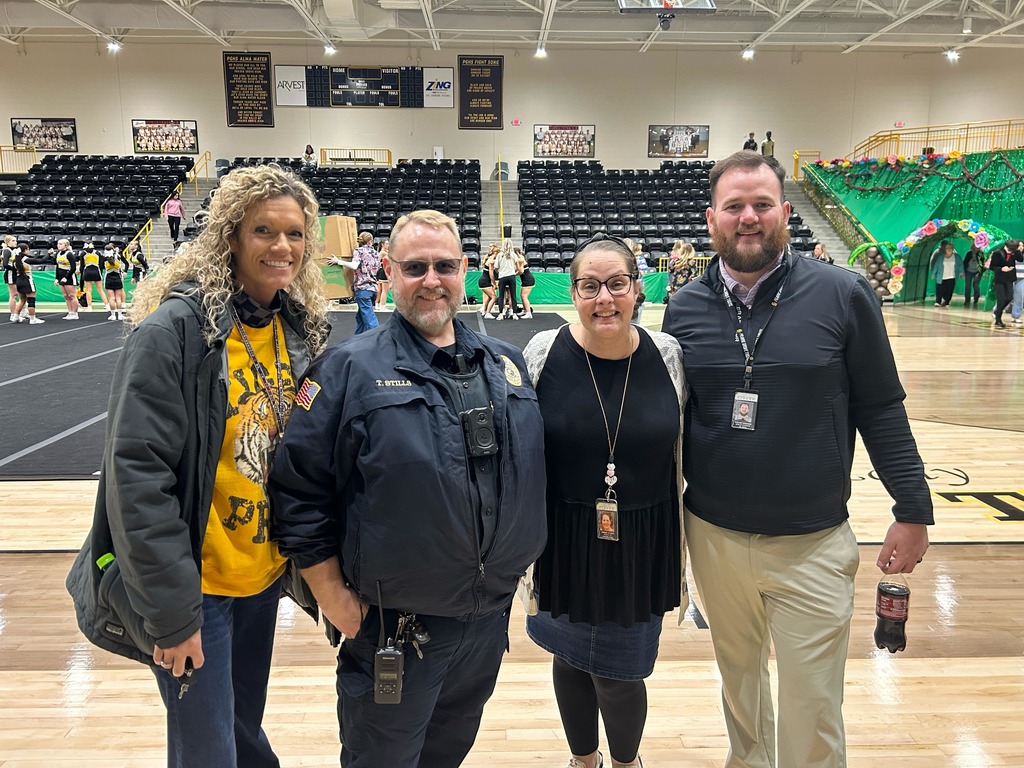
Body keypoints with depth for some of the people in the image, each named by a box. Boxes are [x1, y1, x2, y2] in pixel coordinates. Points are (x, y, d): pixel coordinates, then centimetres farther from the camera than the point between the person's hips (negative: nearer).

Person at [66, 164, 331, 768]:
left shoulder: (302, 328, 1)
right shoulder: (176, 327, -19)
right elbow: (136, 471, -21)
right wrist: (172, 608, -20)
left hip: (264, 573, 6)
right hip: (196, 583, -6)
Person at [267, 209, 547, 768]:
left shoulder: (507, 363, 4)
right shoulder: (351, 368, -12)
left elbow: (533, 470, 13)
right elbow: (298, 489, -12)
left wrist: (518, 556, 11)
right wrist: (333, 597, -11)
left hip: (491, 617, 5)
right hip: (393, 628, -5)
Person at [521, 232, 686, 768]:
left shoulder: (667, 355, -7)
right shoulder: (543, 353, -11)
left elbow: (679, 456, 3)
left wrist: (679, 553, 8)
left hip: (642, 542, 0)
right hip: (565, 540, 0)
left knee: (619, 671, 11)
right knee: (571, 658, 18)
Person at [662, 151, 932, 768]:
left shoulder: (844, 295, -8)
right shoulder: (685, 308, -1)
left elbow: (881, 409, -2)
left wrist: (913, 509, -2)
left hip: (813, 543, -2)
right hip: (714, 535, 3)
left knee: (813, 706, 8)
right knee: (738, 675, 22)